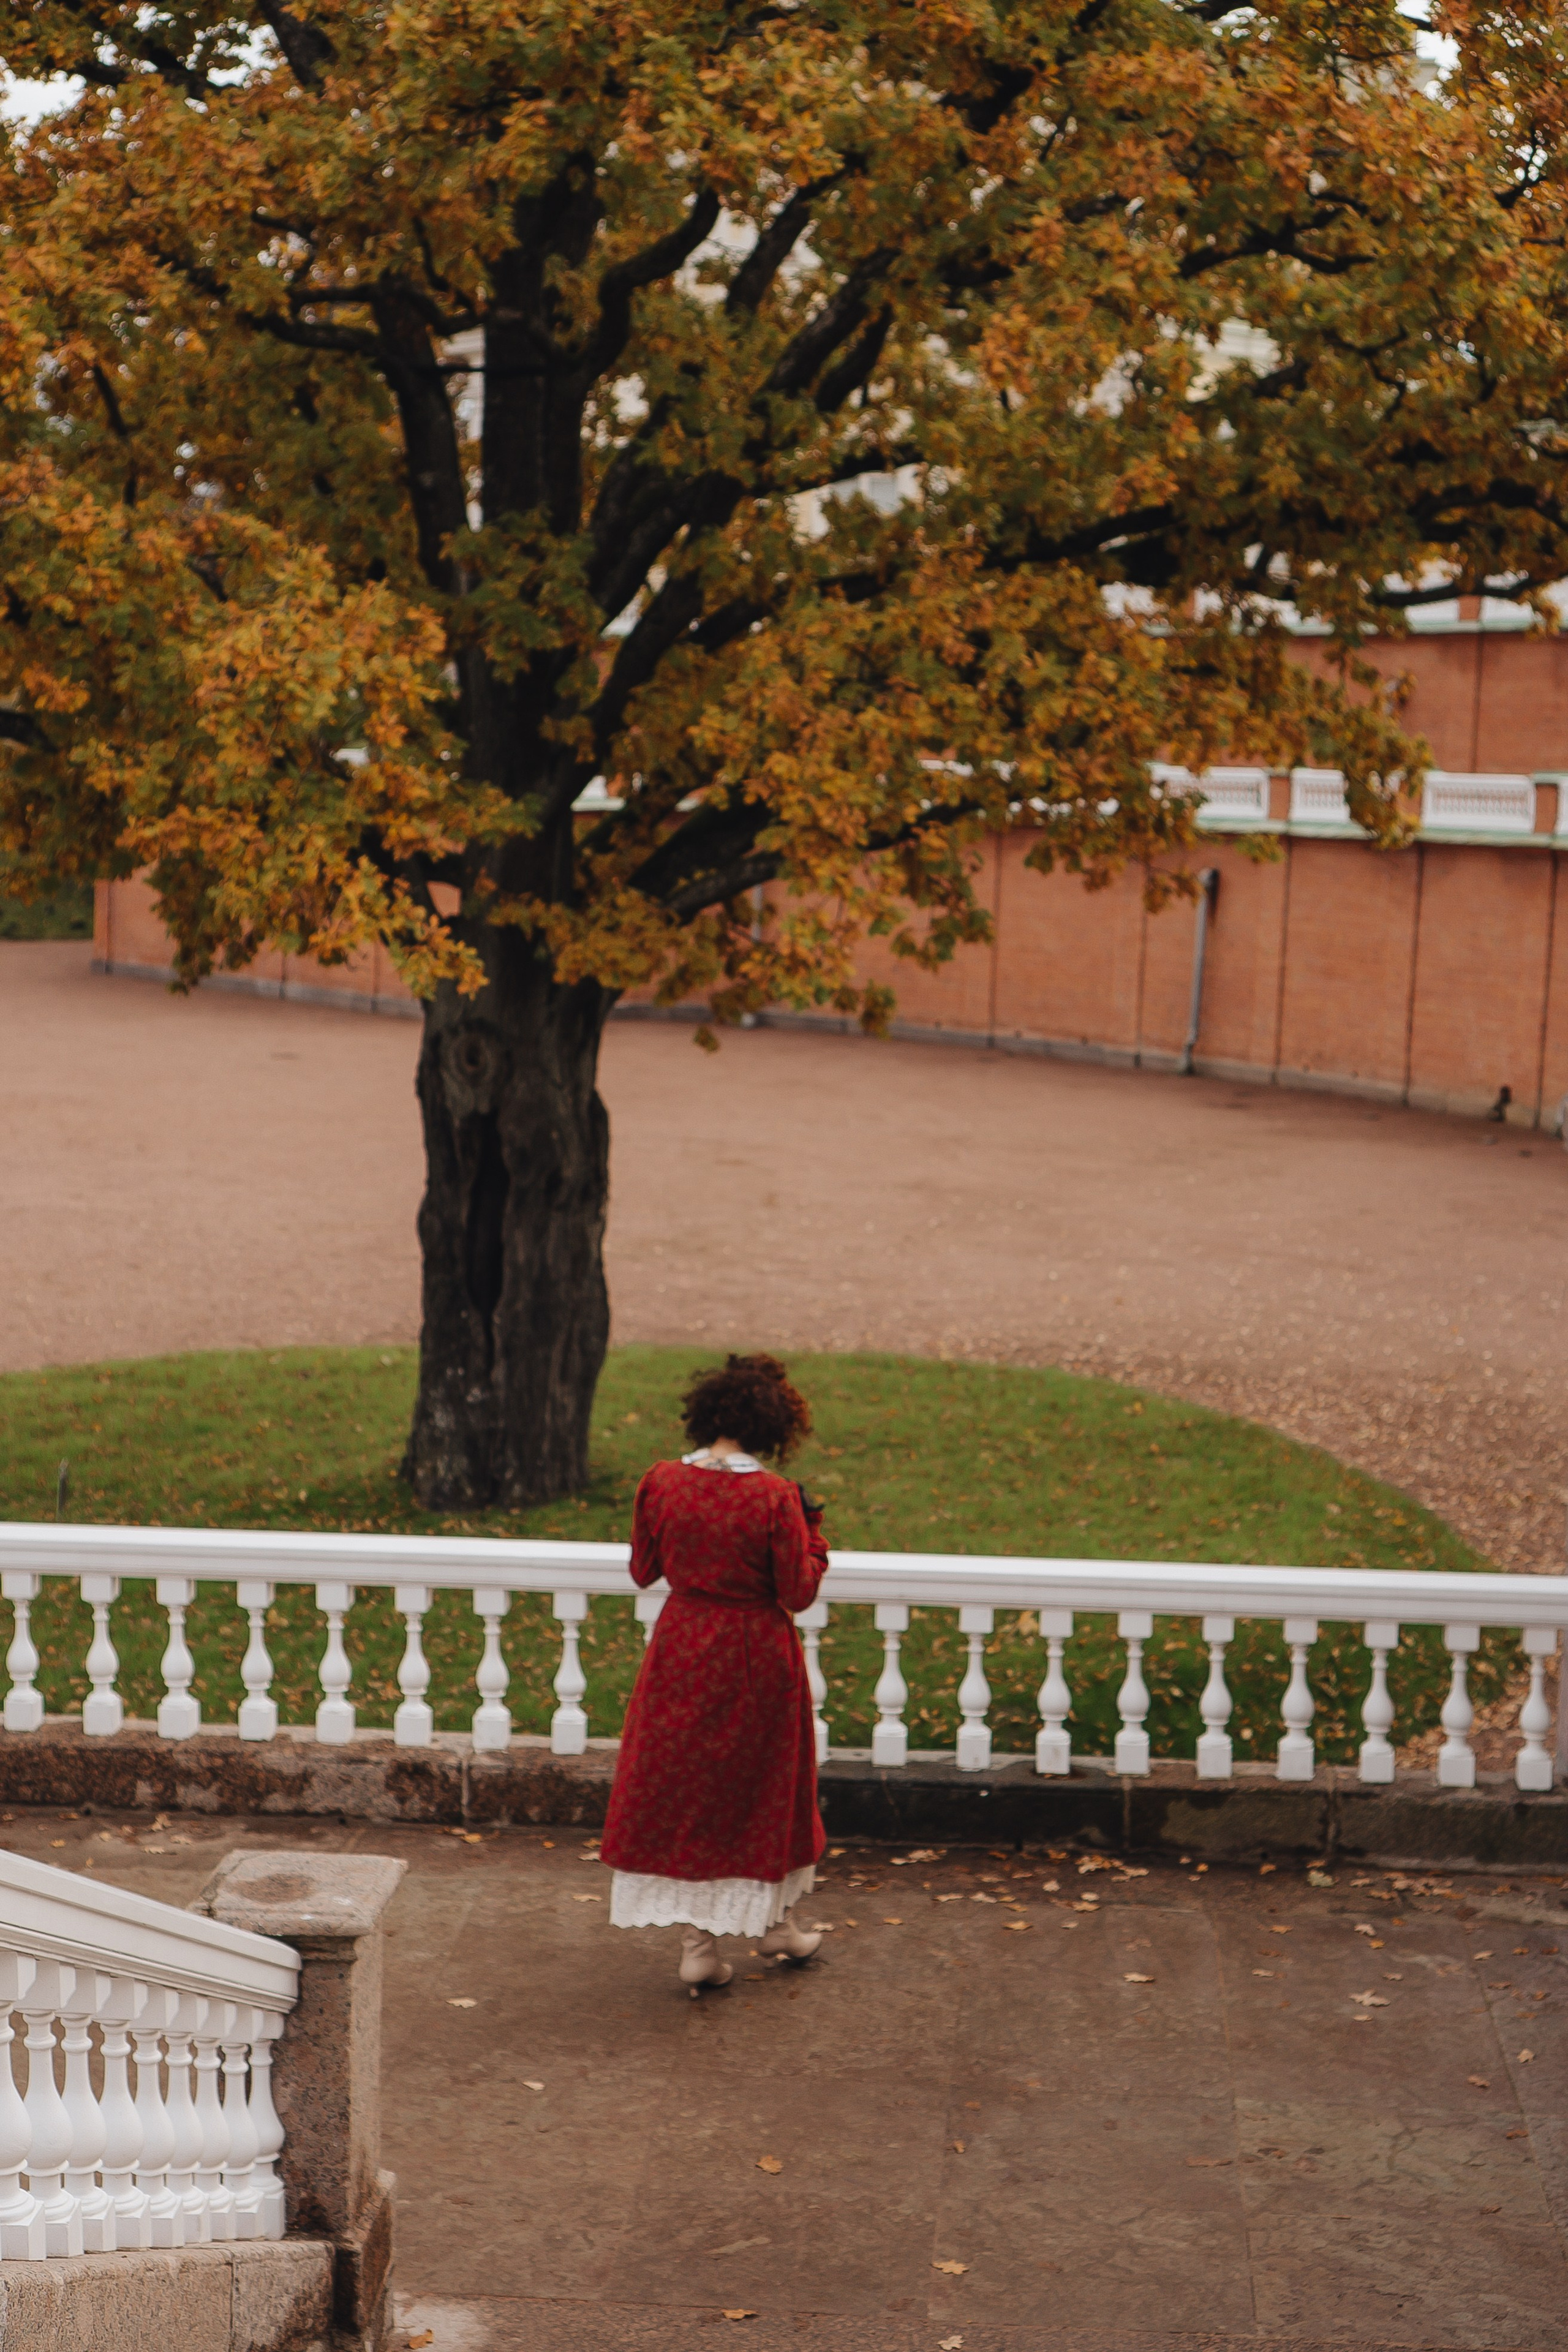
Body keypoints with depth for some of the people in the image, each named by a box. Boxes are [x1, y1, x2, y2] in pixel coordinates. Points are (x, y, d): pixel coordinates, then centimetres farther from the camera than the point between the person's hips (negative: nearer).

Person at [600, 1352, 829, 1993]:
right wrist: (812, 1528, 1)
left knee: (677, 1787, 12)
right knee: (762, 1787, 17)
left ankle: (695, 1941, 12)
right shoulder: (775, 1498, -18)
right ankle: (775, 1923, 33)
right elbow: (799, 1592, -11)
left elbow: (643, 1571, 3)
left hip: (681, 1653, 2)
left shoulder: (662, 1483, -9)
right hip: (756, 1659, -2)